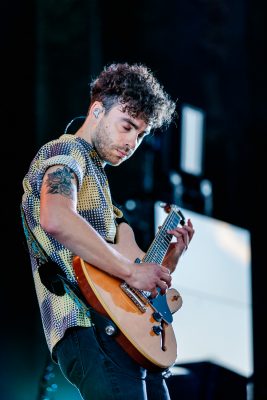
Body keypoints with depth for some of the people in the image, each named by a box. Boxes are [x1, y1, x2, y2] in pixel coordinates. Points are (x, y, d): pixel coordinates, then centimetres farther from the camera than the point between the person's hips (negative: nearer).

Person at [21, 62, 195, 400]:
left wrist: (170, 257, 19)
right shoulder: (65, 152, 2)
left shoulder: (98, 178, 29)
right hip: (90, 329, -10)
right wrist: (131, 270, -18)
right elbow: (56, 219, -24)